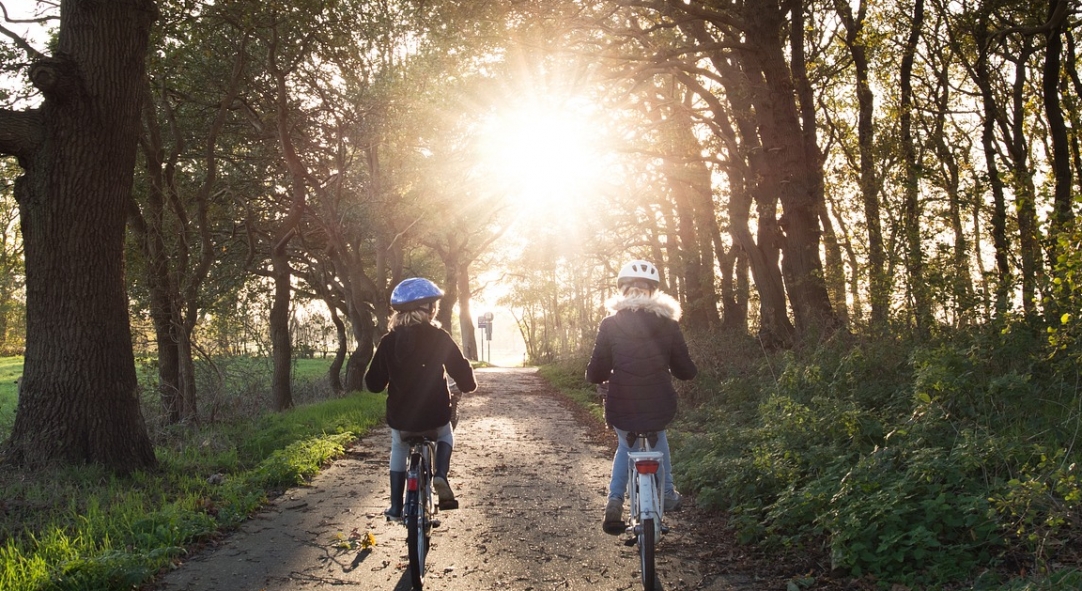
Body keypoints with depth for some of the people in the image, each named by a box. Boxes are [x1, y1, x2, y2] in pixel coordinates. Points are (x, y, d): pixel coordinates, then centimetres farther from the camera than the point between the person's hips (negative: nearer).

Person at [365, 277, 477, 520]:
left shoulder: (388, 341, -3)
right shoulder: (438, 337, -8)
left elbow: (374, 383, 2)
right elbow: (461, 370, -8)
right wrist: (468, 384, 15)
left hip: (400, 417, 1)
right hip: (435, 415, -1)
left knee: (398, 450, 30)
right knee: (445, 436, 31)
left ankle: (396, 506, 25)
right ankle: (441, 476, 4)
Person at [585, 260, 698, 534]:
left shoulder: (610, 325, -4)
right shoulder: (667, 325, -2)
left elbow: (595, 373, -4)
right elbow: (686, 370, 3)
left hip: (621, 410, -1)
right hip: (659, 409, 1)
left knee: (625, 445, 30)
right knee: (658, 437, 36)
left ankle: (615, 501, 12)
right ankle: (668, 494, 37)